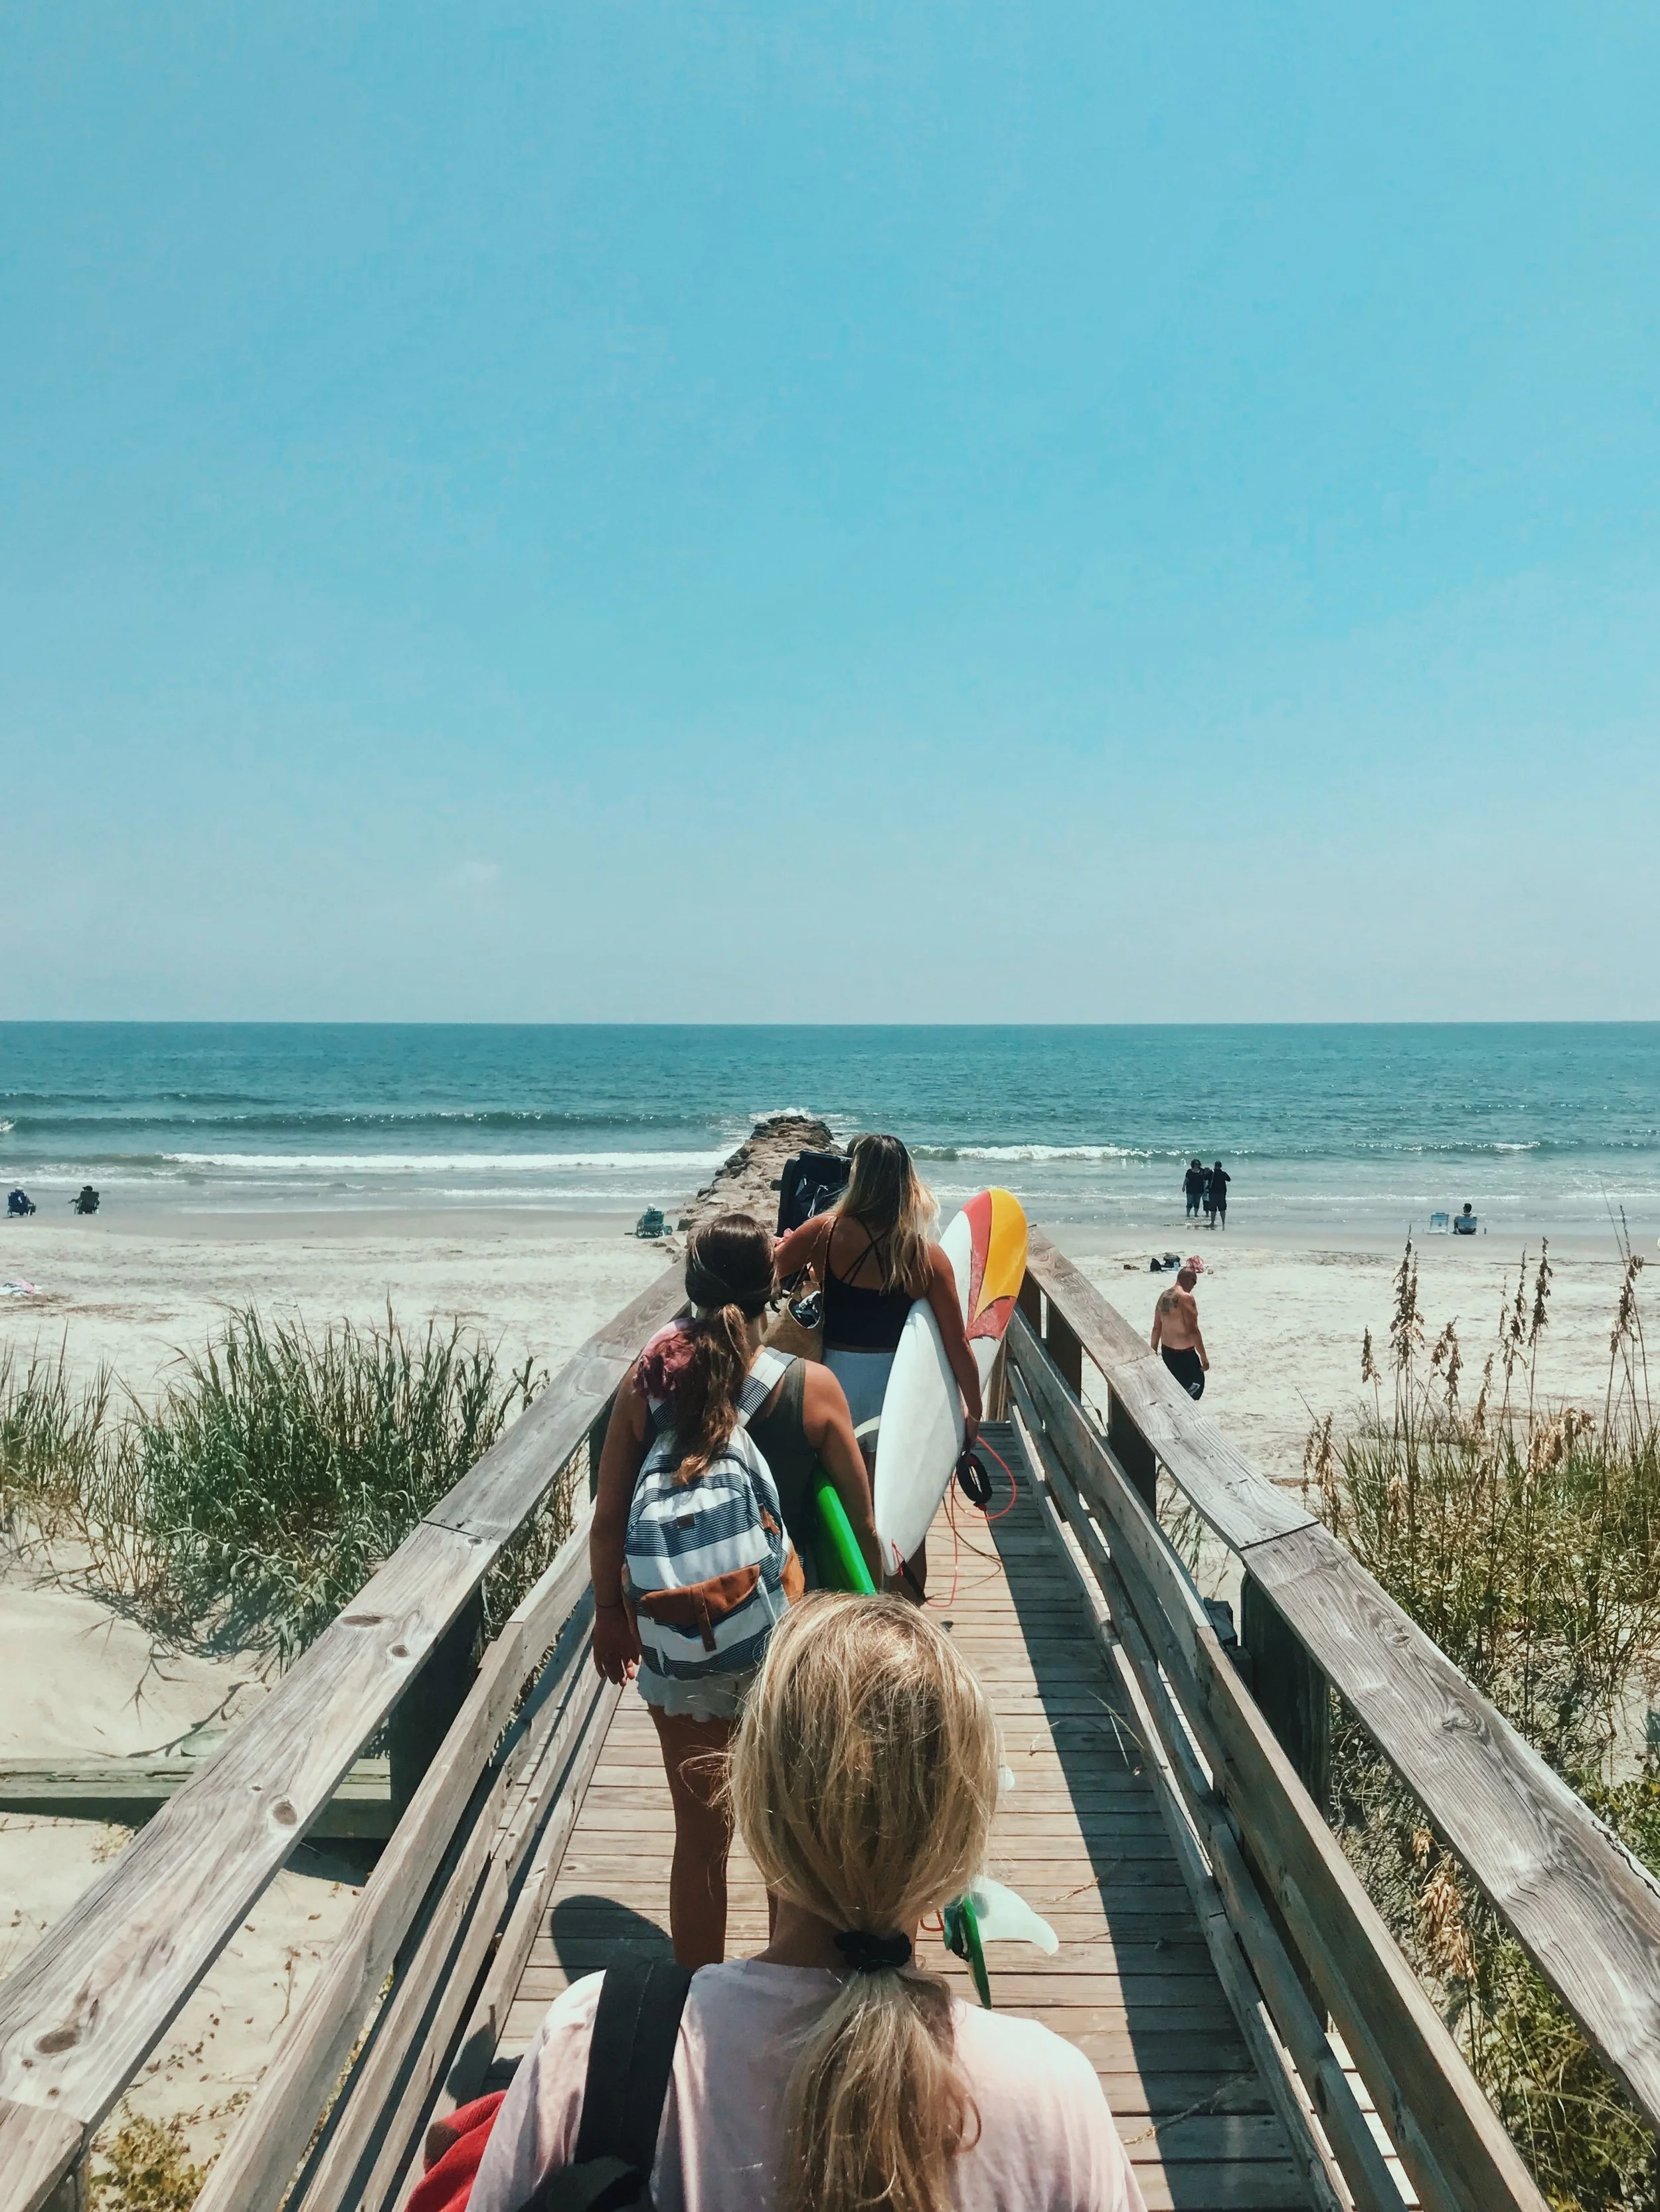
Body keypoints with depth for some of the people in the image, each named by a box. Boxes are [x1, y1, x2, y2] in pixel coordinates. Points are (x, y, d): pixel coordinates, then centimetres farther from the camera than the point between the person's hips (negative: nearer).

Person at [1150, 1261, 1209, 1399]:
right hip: (1184, 1353, -8)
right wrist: (1204, 1357, -17)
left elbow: (1156, 1328, 12)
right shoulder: (1186, 1298, -20)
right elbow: (1193, 1331, -22)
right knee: (1195, 1387, 5)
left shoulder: (1163, 1296, 6)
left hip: (1166, 1350, 8)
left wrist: (1153, 1352, 20)